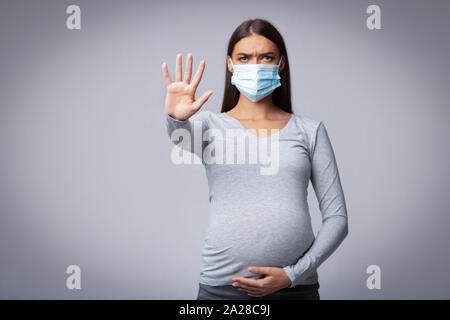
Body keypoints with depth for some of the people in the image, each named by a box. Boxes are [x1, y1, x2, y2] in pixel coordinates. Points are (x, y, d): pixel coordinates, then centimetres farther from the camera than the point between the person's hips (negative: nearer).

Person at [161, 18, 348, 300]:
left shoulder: (310, 130, 6)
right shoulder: (210, 124, 6)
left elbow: (337, 218, 3)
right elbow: (185, 137, -18)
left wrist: (292, 275, -7)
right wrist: (175, 118, -39)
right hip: (222, 286, 0)